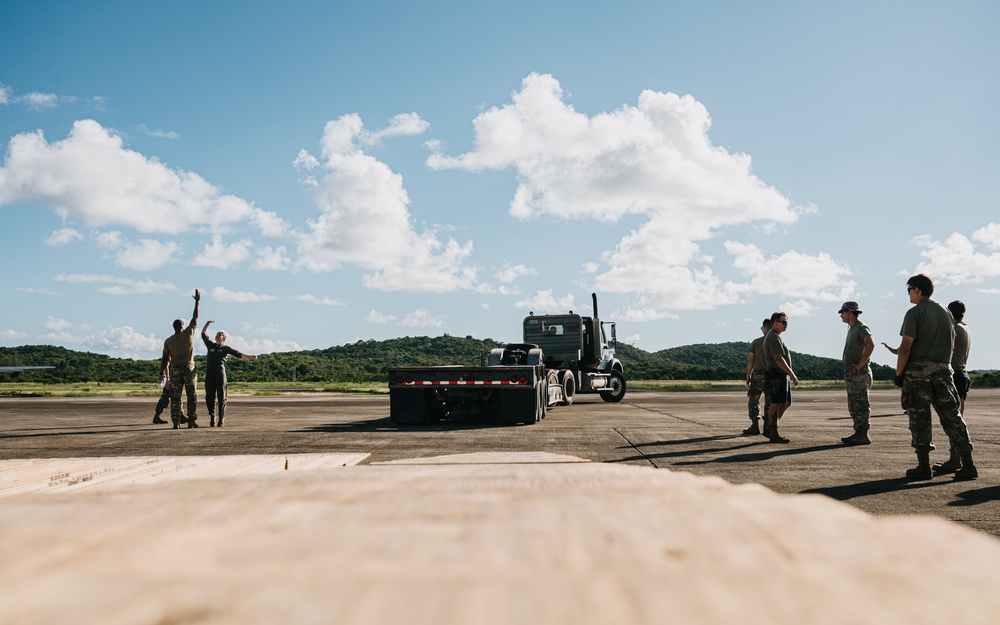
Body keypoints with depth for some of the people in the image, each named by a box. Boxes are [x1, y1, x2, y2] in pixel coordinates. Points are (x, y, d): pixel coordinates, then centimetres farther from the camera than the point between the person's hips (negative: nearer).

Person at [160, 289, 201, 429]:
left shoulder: (168, 341, 2)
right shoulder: (188, 334, -3)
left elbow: (165, 359, 2)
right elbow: (195, 318, 2)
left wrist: (161, 372, 12)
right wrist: (197, 301, 10)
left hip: (175, 370, 1)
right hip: (189, 369, -1)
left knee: (175, 397, 3)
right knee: (192, 396, 6)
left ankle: (176, 422, -3)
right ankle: (192, 421, 3)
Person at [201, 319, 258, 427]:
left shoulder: (226, 348, 9)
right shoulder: (210, 345, 16)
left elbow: (238, 354, 1)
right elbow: (203, 334, 22)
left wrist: (249, 357, -11)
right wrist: (208, 323, 12)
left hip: (220, 373, -2)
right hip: (209, 374, 3)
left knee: (221, 396, -2)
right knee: (210, 396, 0)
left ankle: (221, 418, 0)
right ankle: (212, 417, 6)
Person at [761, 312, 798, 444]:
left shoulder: (775, 337, 21)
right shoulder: (774, 337, -14)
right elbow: (778, 358, -23)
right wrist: (792, 374, -22)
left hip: (782, 375, 11)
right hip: (776, 375, -11)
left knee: (786, 403, 13)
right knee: (776, 404, -7)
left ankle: (767, 429, 17)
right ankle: (773, 434, -2)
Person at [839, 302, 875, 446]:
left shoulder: (861, 328, -11)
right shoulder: (851, 329, 20)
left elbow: (870, 345, -28)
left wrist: (860, 364, -24)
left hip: (859, 373, -10)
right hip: (850, 373, 10)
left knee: (860, 405, -9)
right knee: (853, 406, 12)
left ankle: (863, 436, -8)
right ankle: (859, 434, 17)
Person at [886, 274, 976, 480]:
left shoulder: (914, 313, -8)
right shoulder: (946, 313, 13)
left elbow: (906, 348, -14)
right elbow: (951, 345, 17)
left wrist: (899, 373, -7)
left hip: (918, 371, -6)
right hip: (943, 370, 6)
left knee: (920, 419, 0)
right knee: (952, 416, 8)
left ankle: (924, 467, 1)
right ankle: (967, 465, 6)